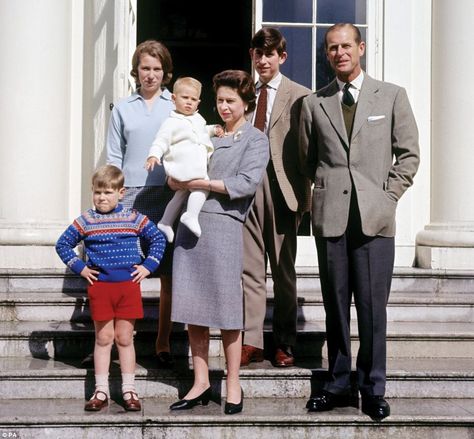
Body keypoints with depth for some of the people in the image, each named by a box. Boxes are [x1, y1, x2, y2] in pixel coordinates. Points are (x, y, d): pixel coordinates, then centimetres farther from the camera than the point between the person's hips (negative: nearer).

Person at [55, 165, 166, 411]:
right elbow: (62, 244, 10)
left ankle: (129, 390, 15)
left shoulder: (134, 219, 1)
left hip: (129, 286, 0)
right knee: (103, 338, 6)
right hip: (99, 286, 0)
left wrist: (148, 266, 2)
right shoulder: (85, 221, 1)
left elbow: (158, 239, 10)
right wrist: (79, 268, 1)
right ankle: (101, 391, 13)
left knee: (125, 338, 6)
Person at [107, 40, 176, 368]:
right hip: (132, 196, 1)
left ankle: (163, 343, 9)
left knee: (169, 274, -1)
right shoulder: (123, 109, 14)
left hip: (169, 195, 0)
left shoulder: (178, 106, 11)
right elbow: (114, 158, 12)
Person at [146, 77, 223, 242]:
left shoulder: (197, 119, 18)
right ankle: (191, 216, -27)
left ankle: (165, 223, 29)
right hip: (184, 166, -9)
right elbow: (161, 140, -17)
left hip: (198, 165, 9)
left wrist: (214, 129, 22)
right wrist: (154, 155, -32)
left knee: (181, 194, 18)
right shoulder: (172, 123, -9)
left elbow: (202, 131, 39)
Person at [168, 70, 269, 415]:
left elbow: (247, 183, -11)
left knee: (227, 308, -1)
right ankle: (201, 383, 14)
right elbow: (177, 175, 21)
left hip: (224, 225, -5)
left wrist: (200, 183, -9)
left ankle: (233, 386, 11)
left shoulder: (256, 140, 5)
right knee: (192, 307, 5)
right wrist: (178, 180, -2)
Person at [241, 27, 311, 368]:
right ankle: (252, 341, 7)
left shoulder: (299, 96, 1)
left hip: (281, 187, -3)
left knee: (284, 270, 6)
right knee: (250, 268, 2)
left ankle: (285, 344, 16)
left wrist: (303, 195, -9)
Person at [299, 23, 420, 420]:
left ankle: (373, 390, 8)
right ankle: (338, 385, 16)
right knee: (335, 303, 6)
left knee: (372, 304, -2)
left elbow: (409, 154, 7)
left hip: (374, 216, -1)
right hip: (330, 215, 2)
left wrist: (387, 195, -1)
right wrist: (324, 193, 5)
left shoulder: (392, 96, 8)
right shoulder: (314, 104, 11)